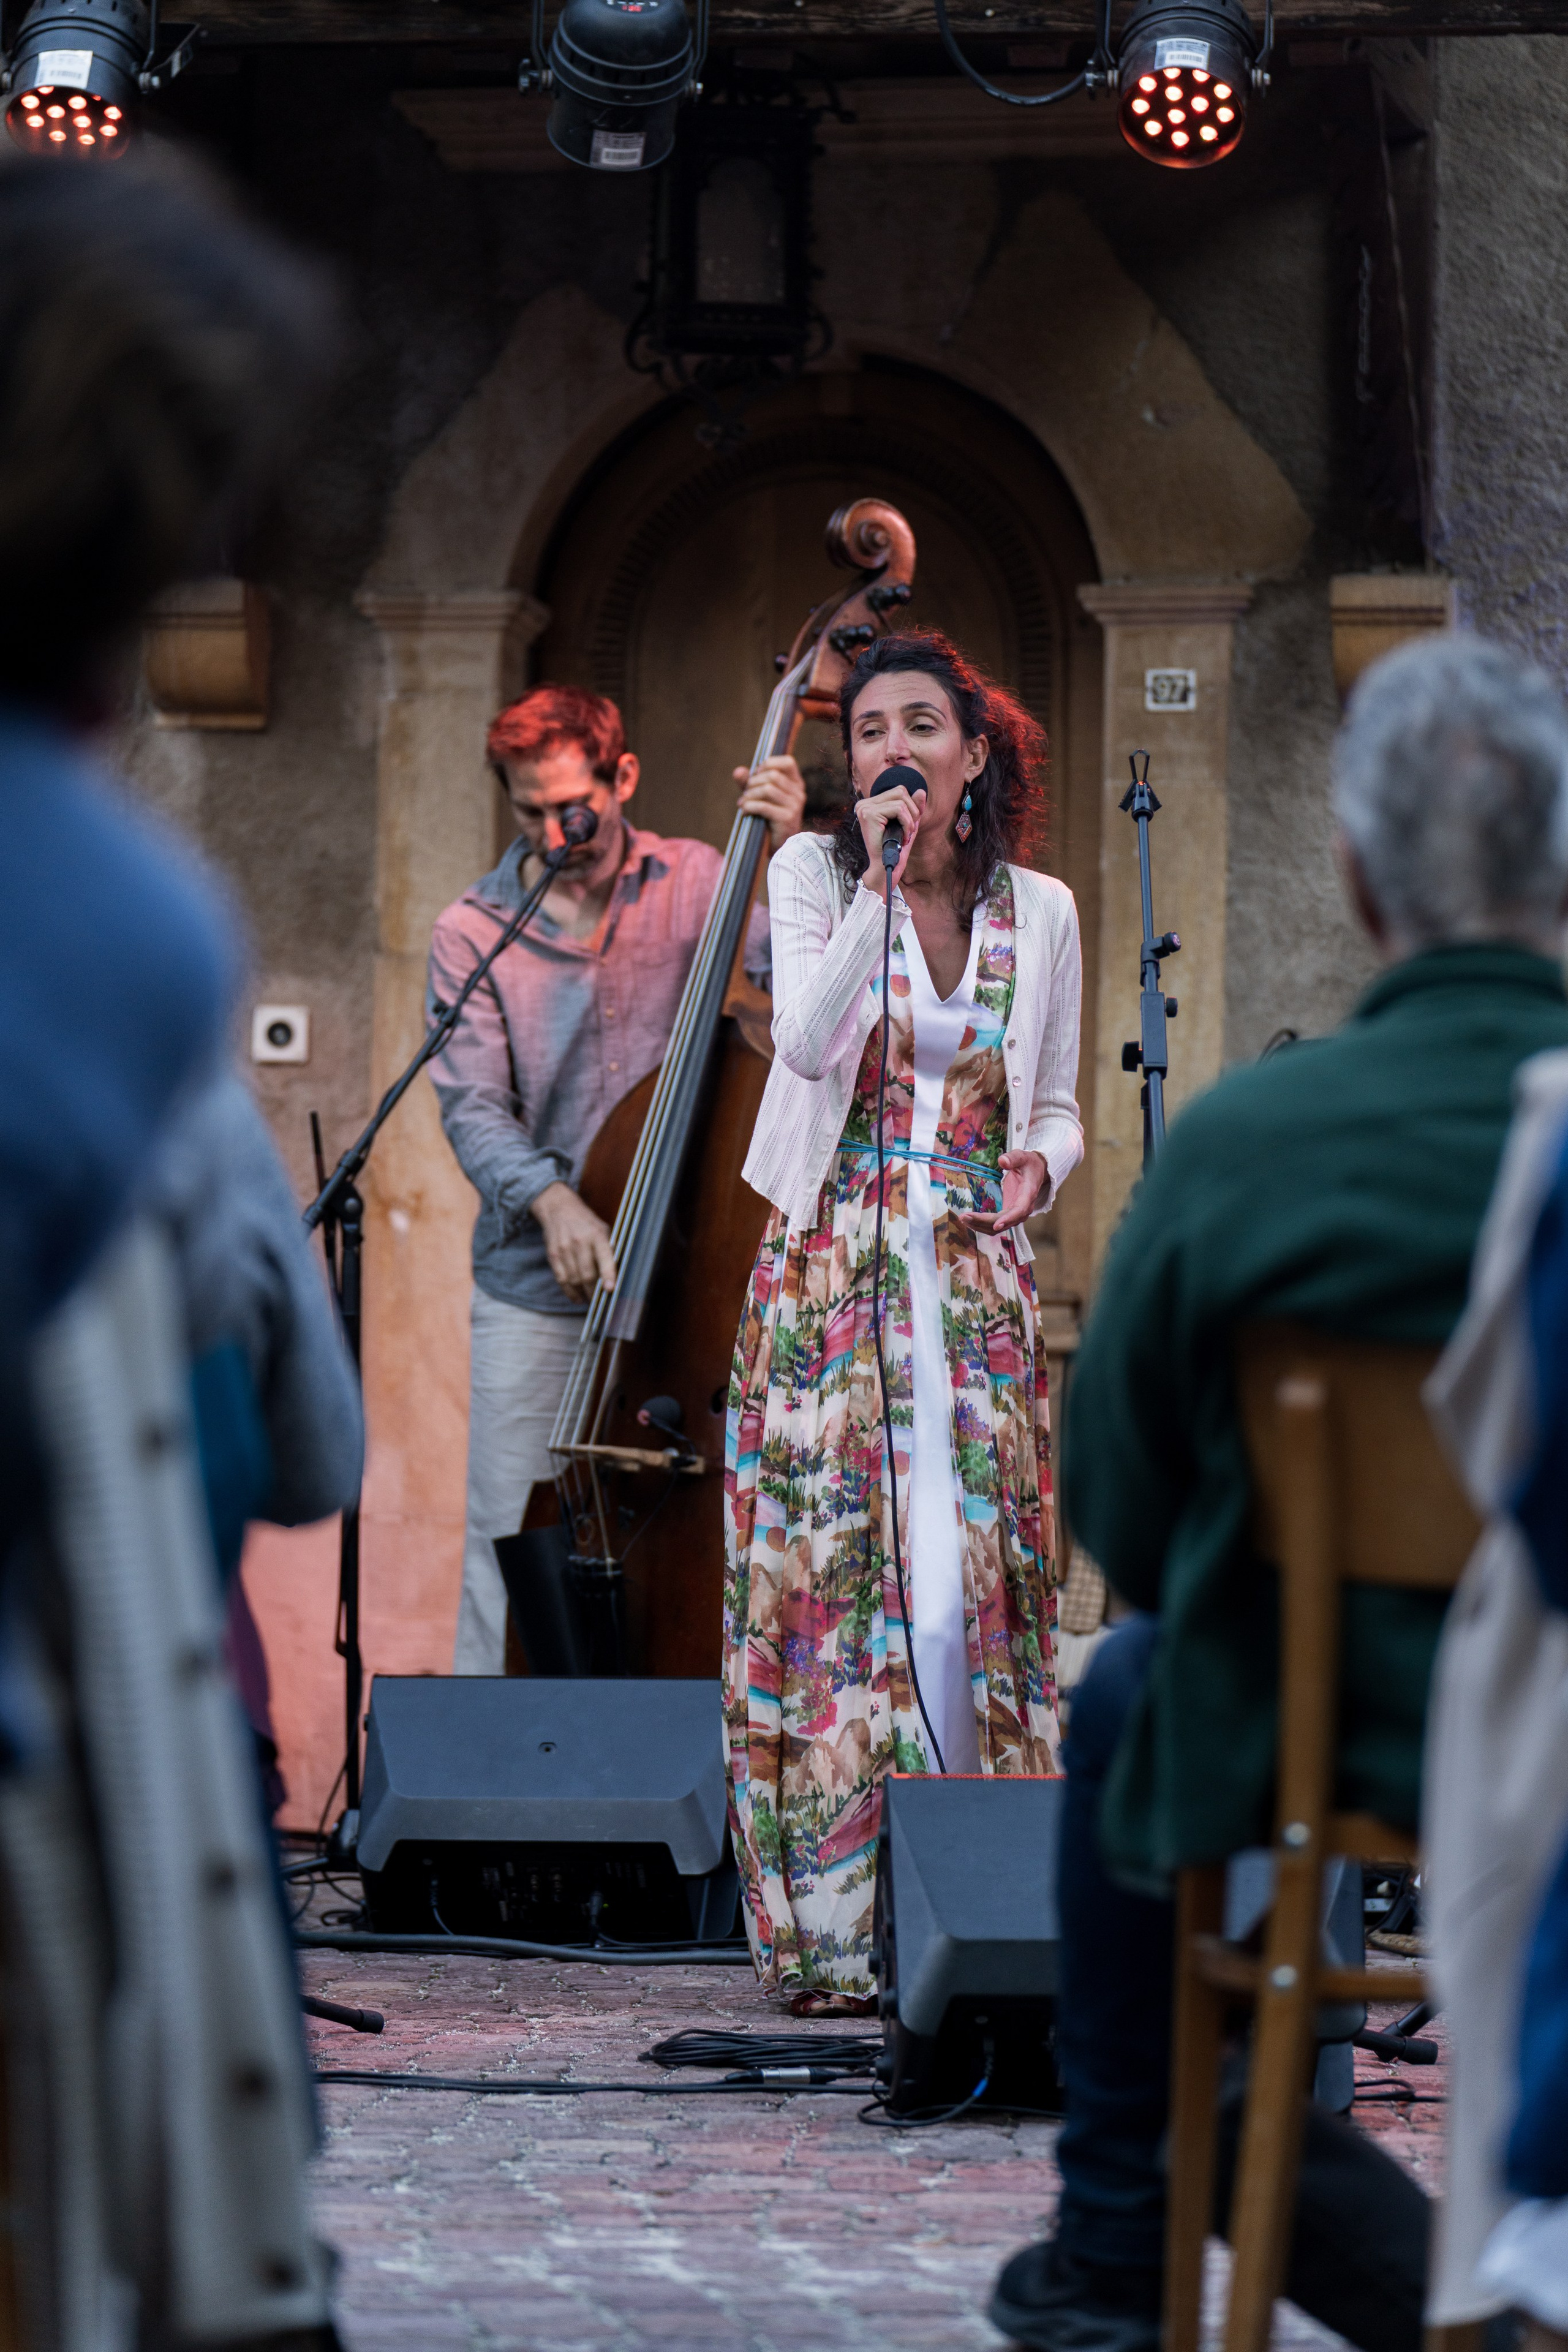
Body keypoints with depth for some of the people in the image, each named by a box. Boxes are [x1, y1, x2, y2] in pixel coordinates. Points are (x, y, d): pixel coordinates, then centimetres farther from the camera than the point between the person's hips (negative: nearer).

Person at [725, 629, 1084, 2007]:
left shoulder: (1039, 911, 8)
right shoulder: (814, 875, 1)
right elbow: (808, 1043, -16)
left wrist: (1037, 1164, -6)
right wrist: (879, 876, -19)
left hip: (974, 1283, 1)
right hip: (831, 1272, -1)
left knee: (963, 1581, -6)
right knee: (830, 1577, -6)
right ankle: (834, 1927, 0)